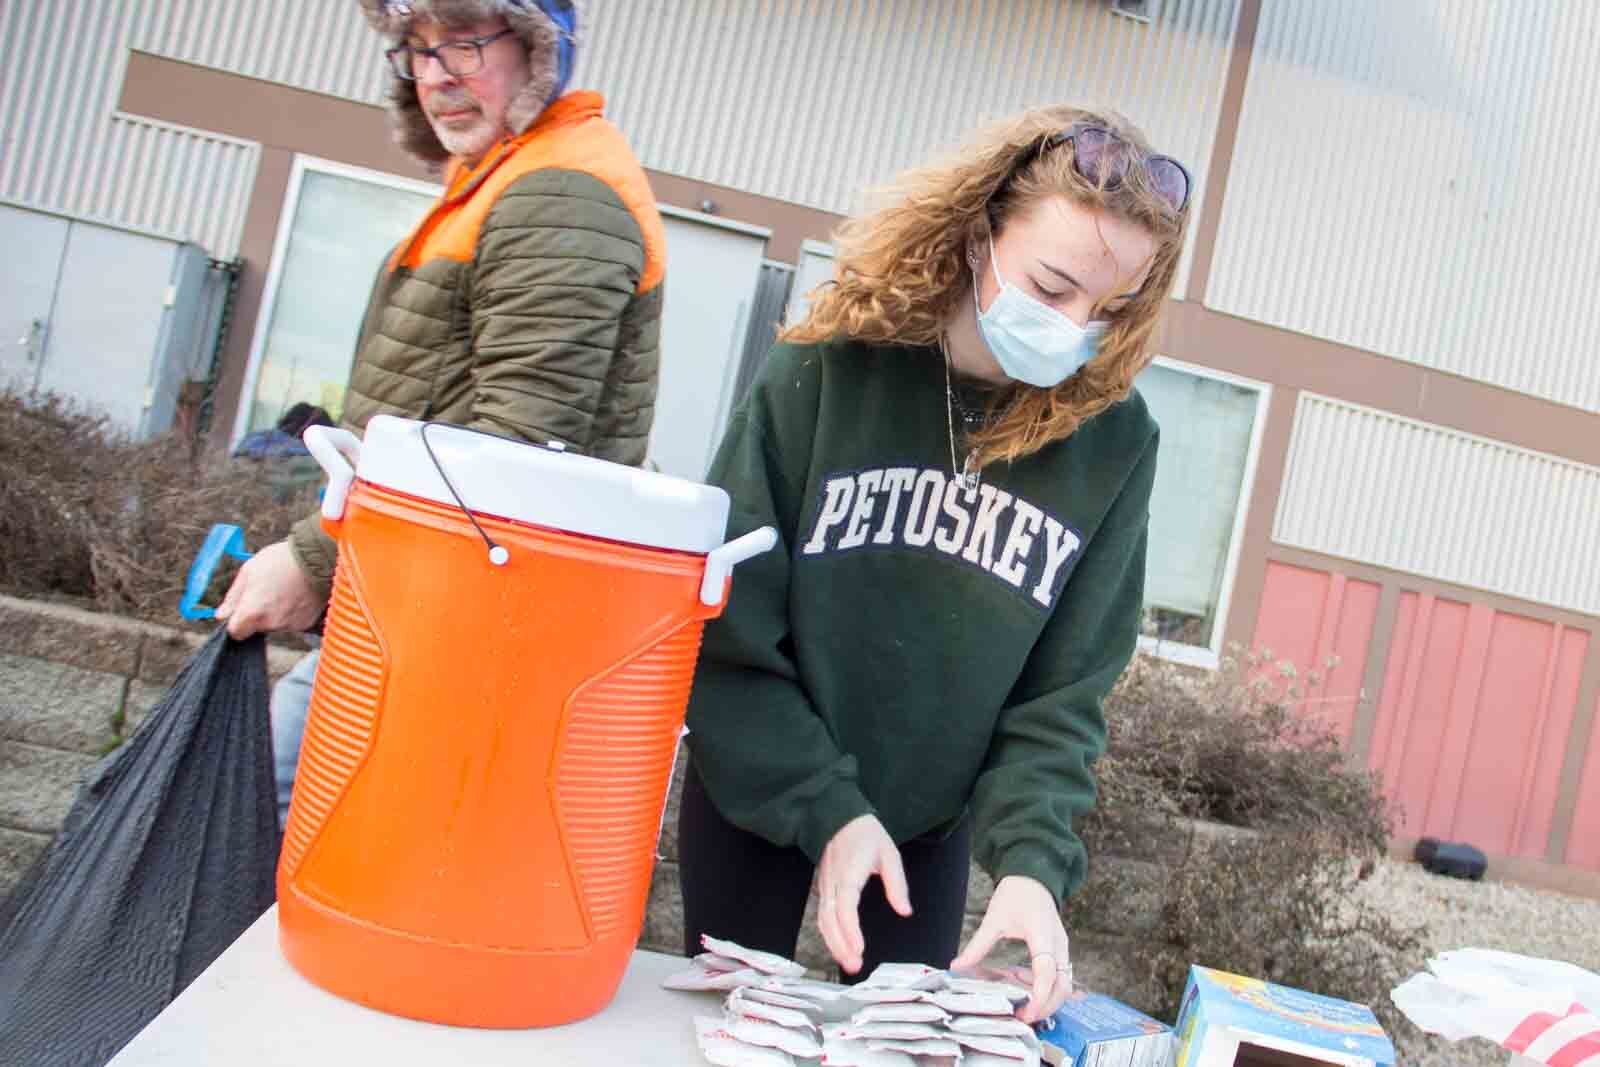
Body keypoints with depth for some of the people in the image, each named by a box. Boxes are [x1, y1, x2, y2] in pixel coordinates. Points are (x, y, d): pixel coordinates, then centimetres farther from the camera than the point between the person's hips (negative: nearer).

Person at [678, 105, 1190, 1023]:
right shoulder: (829, 372, -18)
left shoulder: (1113, 440, -11)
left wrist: (1031, 857, -20)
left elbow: (1064, 692, -7)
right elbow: (726, 627, -15)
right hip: (756, 797, -1)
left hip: (935, 823, 2)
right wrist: (825, 809, -19)